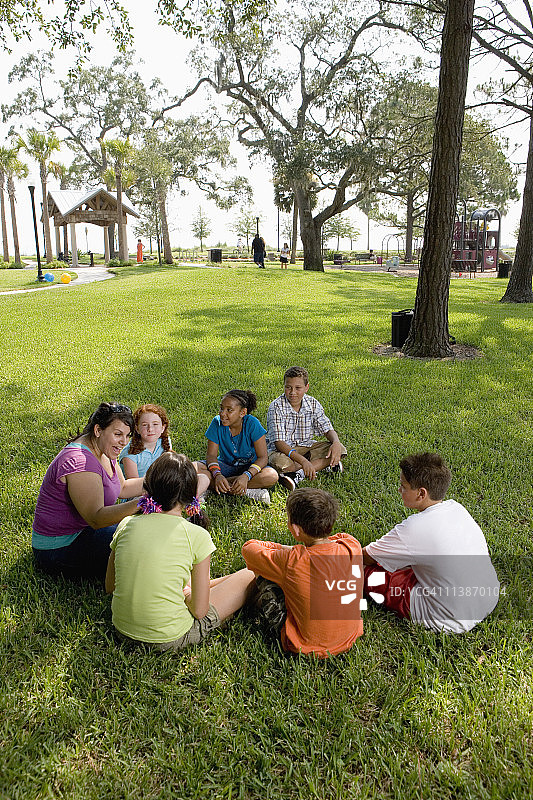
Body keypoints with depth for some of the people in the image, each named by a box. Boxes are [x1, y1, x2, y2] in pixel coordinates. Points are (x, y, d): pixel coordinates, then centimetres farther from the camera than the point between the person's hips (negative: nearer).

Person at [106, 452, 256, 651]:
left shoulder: (126, 525, -6)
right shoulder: (197, 536, -19)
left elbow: (110, 586, 6)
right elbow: (199, 611, -16)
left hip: (123, 631, 5)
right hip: (169, 639, -5)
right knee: (247, 577, 10)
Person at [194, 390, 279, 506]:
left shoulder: (252, 424, -19)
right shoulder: (217, 422, -13)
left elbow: (263, 457, -20)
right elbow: (211, 455, -9)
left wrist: (246, 476, -36)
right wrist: (217, 474, -30)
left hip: (249, 467, -2)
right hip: (225, 466, 2)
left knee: (272, 476, -34)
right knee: (193, 468, -24)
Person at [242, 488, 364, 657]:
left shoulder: (292, 561, -27)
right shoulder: (353, 547, -16)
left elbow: (248, 548, -9)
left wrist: (282, 548, 7)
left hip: (307, 646, -5)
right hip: (349, 639, 5)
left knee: (265, 579, 6)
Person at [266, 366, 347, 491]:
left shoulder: (313, 404, -6)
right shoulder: (277, 406, -19)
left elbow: (327, 429, 1)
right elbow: (278, 442, -25)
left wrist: (336, 443, -24)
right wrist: (303, 461, -37)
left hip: (305, 447, 5)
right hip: (282, 449, -5)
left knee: (340, 450, -16)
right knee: (279, 463, -40)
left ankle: (298, 474, -24)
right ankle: (323, 464, -21)